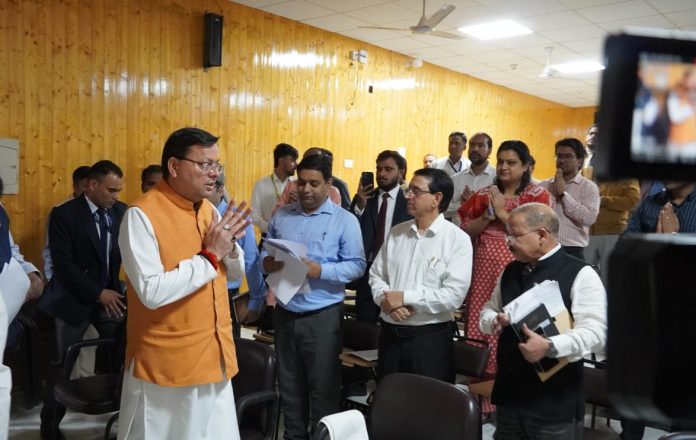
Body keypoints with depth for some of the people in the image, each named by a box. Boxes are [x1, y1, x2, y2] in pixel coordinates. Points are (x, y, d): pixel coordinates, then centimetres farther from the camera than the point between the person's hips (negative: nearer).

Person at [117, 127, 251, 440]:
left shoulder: (209, 210, 6)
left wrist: (229, 245, -8)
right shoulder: (142, 215, -17)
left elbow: (236, 272, 13)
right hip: (165, 363, -6)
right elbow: (152, 292, -26)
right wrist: (209, 256, -20)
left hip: (214, 355, 7)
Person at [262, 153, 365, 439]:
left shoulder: (345, 220, -5)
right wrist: (267, 263, -12)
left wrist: (320, 270, -23)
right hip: (284, 312, 5)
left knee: (323, 387, 7)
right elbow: (265, 253, 11)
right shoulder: (281, 216, 9)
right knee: (289, 384, 17)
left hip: (323, 316, -4)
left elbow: (357, 265, -10)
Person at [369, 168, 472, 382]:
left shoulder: (457, 239, -9)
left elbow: (454, 295, -17)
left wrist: (404, 297, -16)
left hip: (430, 338, -5)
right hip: (390, 334, 5)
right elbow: (376, 275, 9)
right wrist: (386, 300, -13)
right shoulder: (396, 232, 9)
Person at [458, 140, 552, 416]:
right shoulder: (483, 194, 12)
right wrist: (488, 214, -8)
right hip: (483, 273, 4)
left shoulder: (538, 195, 0)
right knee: (480, 330, 5)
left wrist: (502, 211, -11)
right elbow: (465, 232, 8)